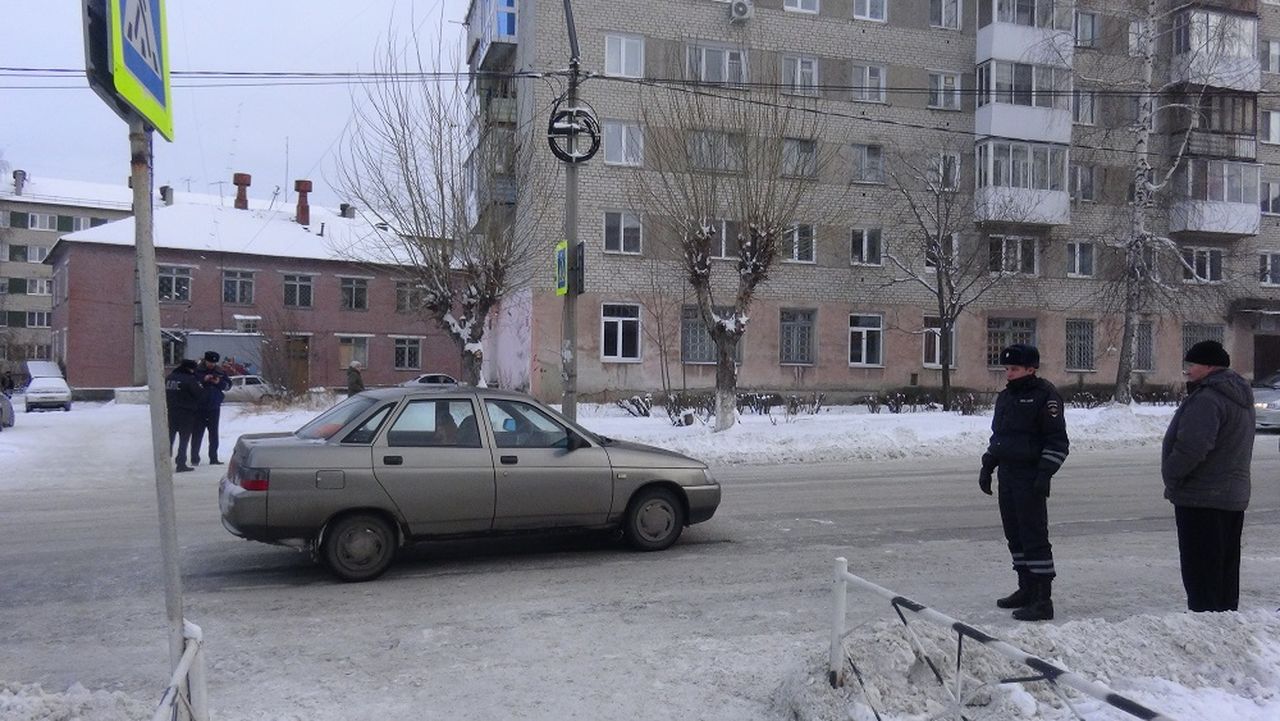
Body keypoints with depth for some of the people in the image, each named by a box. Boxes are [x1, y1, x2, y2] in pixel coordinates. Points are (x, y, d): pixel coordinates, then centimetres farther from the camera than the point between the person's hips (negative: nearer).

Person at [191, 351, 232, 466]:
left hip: (214, 408, 4)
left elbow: (228, 385, 8)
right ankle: (194, 459, 5)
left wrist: (219, 382, -9)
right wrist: (203, 379, -23)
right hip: (199, 408, -4)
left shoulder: (219, 372, 7)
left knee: (214, 434, 9)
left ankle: (213, 458, 16)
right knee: (197, 433, -2)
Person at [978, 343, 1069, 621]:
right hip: (1007, 475, 8)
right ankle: (1027, 589, 25)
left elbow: (1057, 440, -12)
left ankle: (1043, 600, -4)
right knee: (1014, 534, 13)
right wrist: (987, 467, 19)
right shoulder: (1005, 397, 16)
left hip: (1031, 477, -8)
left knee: (1034, 536, -8)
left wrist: (1045, 473, -18)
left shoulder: (1045, 395, -9)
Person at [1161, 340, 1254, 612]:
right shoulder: (1241, 397, 14)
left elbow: (1191, 447, -28)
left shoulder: (1207, 398, -20)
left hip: (1201, 499, -10)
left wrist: (1171, 477, -12)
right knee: (1226, 570, 17)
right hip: (1234, 496, 10)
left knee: (1201, 572, -4)